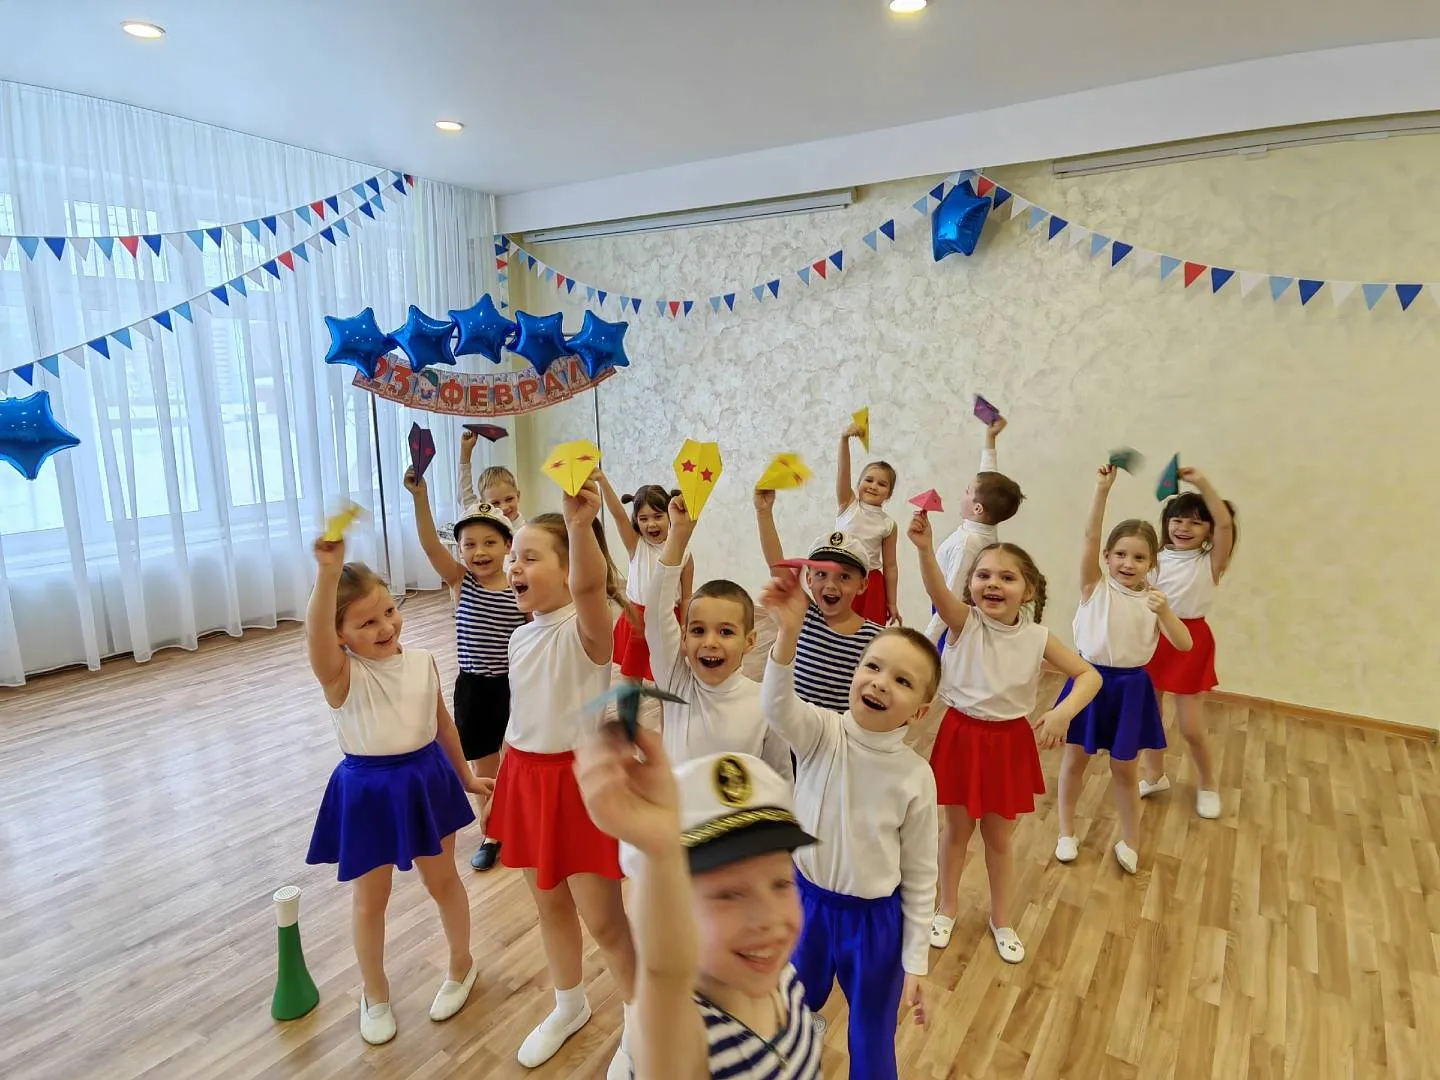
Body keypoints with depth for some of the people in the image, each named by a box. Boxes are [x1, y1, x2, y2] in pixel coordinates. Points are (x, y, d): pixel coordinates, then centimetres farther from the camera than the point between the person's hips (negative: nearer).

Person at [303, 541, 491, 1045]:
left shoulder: (422, 661, -6)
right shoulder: (341, 675, -18)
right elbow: (316, 637, -42)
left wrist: (465, 776, 16)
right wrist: (329, 574, -58)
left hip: (425, 779, 3)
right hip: (368, 790, -2)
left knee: (442, 880, 18)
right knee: (370, 898, 15)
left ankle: (461, 964, 44)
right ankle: (374, 993, 41)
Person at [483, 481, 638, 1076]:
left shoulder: (585, 626, -20)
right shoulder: (521, 637, 4)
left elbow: (590, 586, -45)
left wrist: (580, 526, -62)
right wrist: (506, 775, 18)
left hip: (580, 777, -7)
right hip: (527, 776, 8)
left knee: (602, 918, 6)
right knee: (548, 902, 23)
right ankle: (569, 1005, 48)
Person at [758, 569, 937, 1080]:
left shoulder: (916, 777, -15)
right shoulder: (821, 734, -17)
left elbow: (920, 875, -5)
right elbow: (777, 707, -41)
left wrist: (915, 962, -2)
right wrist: (788, 633, -59)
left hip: (876, 919, -1)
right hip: (807, 901, 1)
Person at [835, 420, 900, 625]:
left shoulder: (888, 525, 1)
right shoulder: (848, 504, 0)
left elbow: (890, 566, 4)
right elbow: (842, 471, -16)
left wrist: (892, 604, 4)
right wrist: (844, 439, -32)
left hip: (870, 583, 1)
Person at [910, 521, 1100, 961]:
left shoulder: (1037, 638, -10)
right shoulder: (964, 622, -15)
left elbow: (1089, 676, -6)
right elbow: (938, 592, -36)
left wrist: (1064, 711, -25)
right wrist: (925, 549, -55)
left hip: (1009, 742, 1)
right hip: (962, 735, -1)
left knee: (998, 836, 18)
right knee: (956, 829, 17)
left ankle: (1001, 918, 42)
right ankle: (947, 906, 41)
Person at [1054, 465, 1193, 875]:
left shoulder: (1153, 600, -4)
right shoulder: (1096, 587, -8)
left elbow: (1184, 645, -11)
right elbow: (1090, 536, -21)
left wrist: (1165, 613, -29)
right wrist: (1102, 490, -29)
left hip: (1130, 687, 1)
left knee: (1124, 768, 13)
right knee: (1075, 758, 10)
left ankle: (1129, 842, 33)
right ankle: (1067, 831, 29)